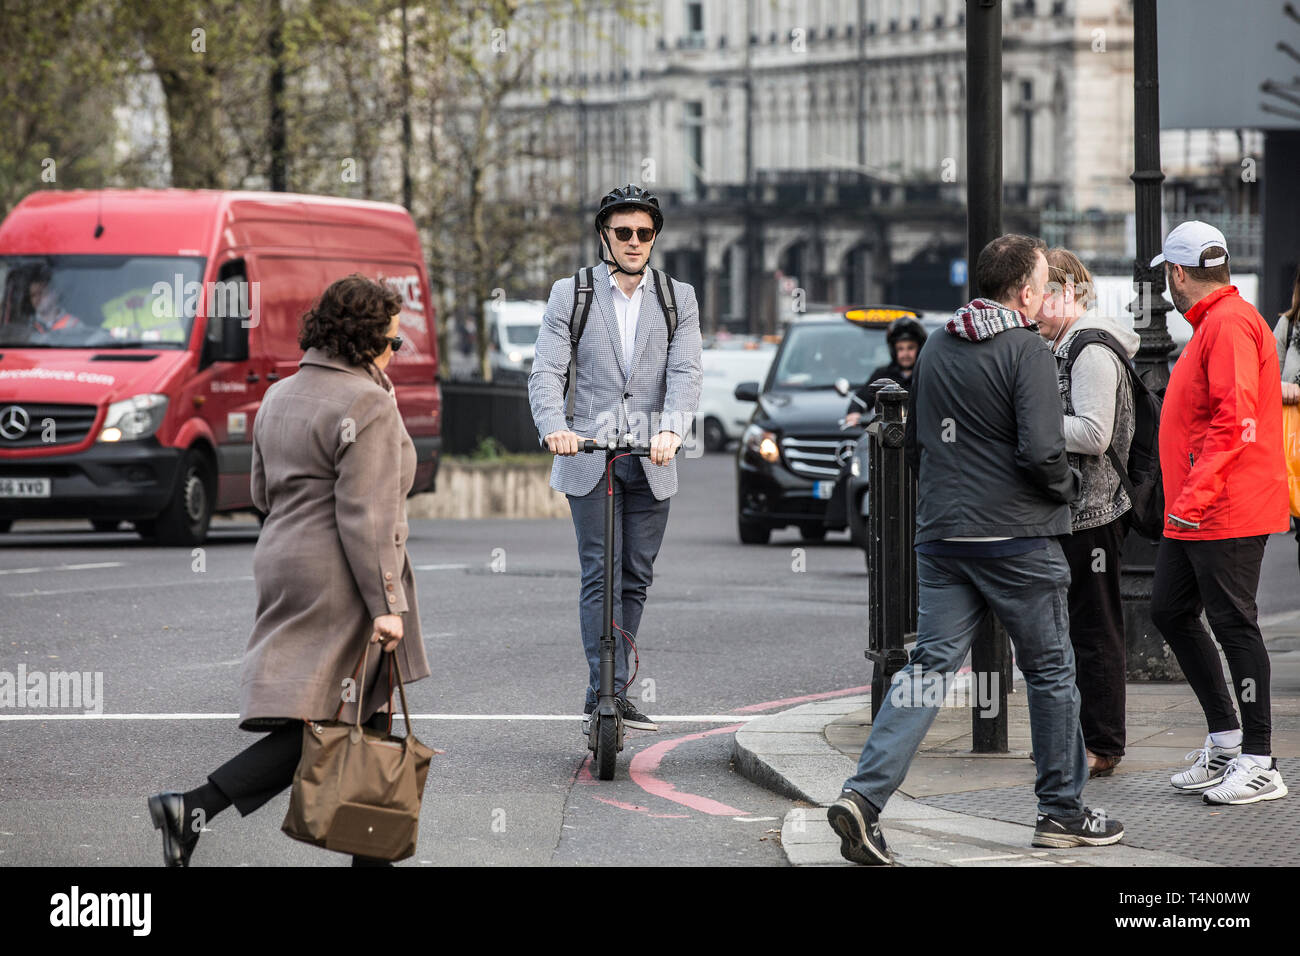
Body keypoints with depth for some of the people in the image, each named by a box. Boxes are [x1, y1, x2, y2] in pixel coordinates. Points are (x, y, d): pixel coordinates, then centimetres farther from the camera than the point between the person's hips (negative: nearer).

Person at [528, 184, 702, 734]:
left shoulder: (678, 300, 9)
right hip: (589, 456, -2)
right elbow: (546, 371, -4)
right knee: (601, 576, -10)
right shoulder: (570, 295, 5)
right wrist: (553, 426, -24)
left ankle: (611, 695, 14)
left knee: (636, 579, 6)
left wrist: (672, 430, -23)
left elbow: (686, 374, -4)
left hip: (652, 462, 2)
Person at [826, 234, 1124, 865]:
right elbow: (1041, 451, -20)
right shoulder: (1027, 352, -12)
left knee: (928, 667, 3)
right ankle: (1062, 812, 18)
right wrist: (1067, 486, 0)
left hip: (942, 538, 6)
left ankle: (864, 796, -12)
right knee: (1050, 671, 9)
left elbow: (914, 442, 17)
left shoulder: (936, 349, 10)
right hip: (1018, 539, -6)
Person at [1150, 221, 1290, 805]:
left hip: (1228, 514, -11)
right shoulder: (1210, 323, 18)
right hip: (1192, 515, 11)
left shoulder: (1230, 324, -15)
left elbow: (1237, 419, -24)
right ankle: (1224, 738, 20)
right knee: (1170, 611, 13)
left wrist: (1198, 494, -27)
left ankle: (1258, 765, -2)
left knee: (1234, 625, -7)